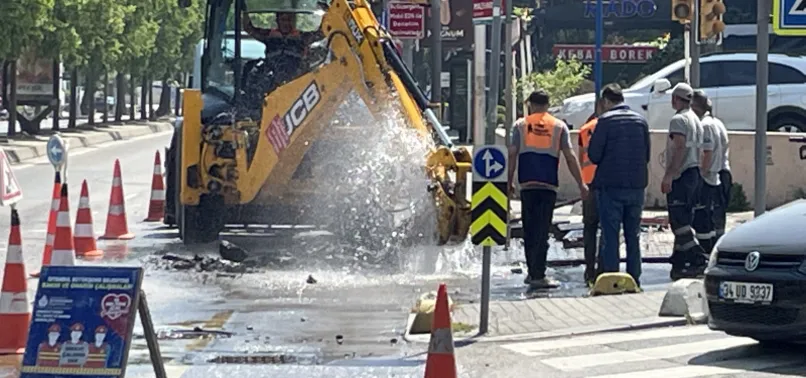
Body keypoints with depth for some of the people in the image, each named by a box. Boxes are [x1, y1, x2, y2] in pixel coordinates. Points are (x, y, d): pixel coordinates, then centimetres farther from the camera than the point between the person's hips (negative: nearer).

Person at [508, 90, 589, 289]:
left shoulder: (520, 125, 8)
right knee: (542, 229, -2)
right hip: (548, 183, -1)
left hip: (527, 183, 1)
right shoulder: (559, 126, 7)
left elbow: (512, 154, 3)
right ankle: (538, 276, -6)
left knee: (529, 229, 10)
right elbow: (570, 156, 4)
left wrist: (509, 181, 10)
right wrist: (581, 183, 8)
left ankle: (533, 272, 15)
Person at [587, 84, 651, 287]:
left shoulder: (605, 120, -9)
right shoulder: (641, 121, 7)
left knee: (610, 235, -1)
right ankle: (634, 279, 12)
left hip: (610, 186, -5)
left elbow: (594, 155, -10)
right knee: (633, 235, 12)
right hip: (636, 186, 5)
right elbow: (646, 155, 12)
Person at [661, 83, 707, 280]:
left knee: (679, 221, -11)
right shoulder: (695, 120, 18)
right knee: (683, 222, 11)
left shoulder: (679, 120, -12)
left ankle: (698, 259, -19)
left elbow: (680, 148, -22)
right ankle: (679, 263, 13)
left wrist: (668, 175, -24)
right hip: (695, 173, 10)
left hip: (680, 175, -10)